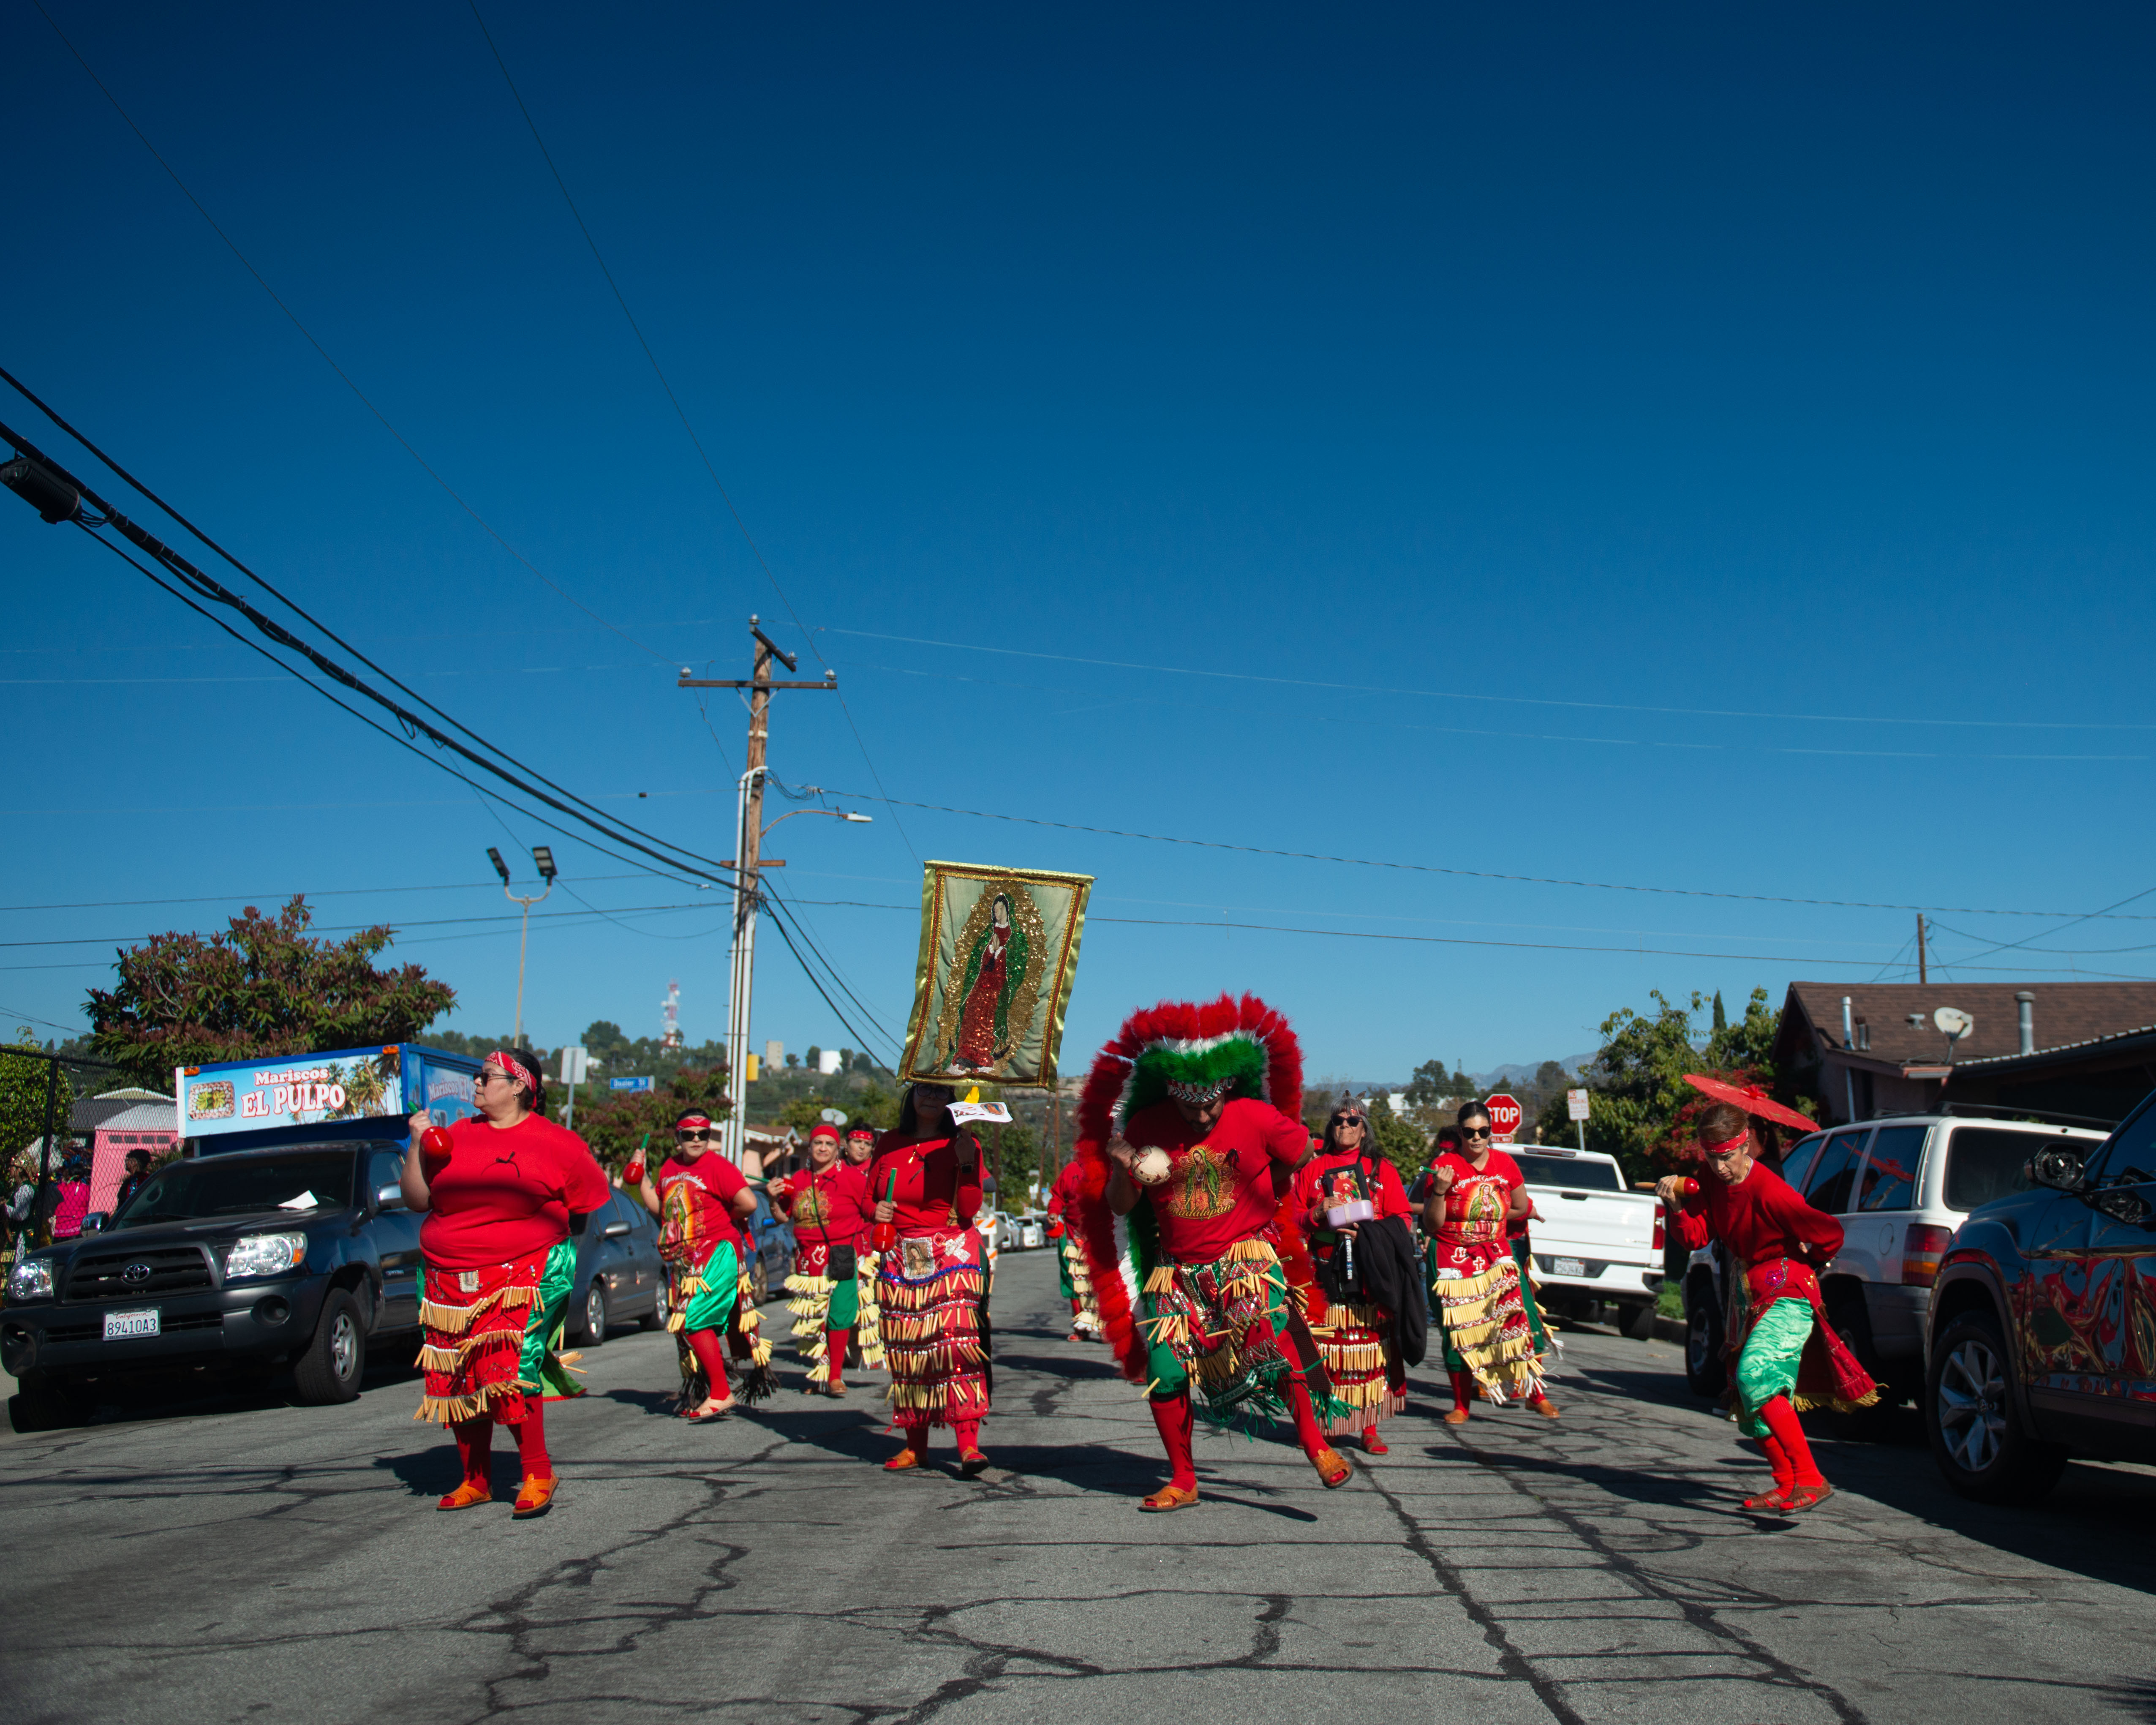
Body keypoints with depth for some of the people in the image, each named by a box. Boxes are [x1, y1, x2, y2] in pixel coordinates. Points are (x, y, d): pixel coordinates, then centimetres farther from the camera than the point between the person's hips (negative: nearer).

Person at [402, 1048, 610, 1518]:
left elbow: (592, 1201, 9)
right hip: (450, 1282, 5)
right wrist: (418, 1145, 3)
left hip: (522, 1281, -5)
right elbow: (417, 1198, 13)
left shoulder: (556, 1143, 1)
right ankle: (475, 1481, 21)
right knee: (458, 1384, 6)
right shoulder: (457, 1136, 12)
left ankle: (537, 1474, -4)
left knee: (507, 1371, -19)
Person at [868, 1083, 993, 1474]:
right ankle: (915, 1445, 13)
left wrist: (967, 1164, -19)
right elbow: (869, 1194, 20)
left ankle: (968, 1445, -19)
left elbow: (969, 1209, -7)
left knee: (957, 1342, -16)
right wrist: (876, 1211, -2)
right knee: (906, 1353, 3)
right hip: (900, 1258, 3)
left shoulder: (963, 1145, 2)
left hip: (951, 1255, -3)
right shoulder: (890, 1143, 10)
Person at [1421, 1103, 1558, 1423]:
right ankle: (1461, 1406, 10)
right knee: (1459, 1333, -2)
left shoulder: (1505, 1163, 4)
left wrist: (1483, 1217, 9)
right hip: (1453, 1259, -2)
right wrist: (1439, 1191, -20)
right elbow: (1431, 1225, -6)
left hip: (1495, 1255, 2)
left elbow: (1520, 1207, 18)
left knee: (1512, 1322, -10)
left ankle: (1535, 1393, 3)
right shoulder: (1445, 1165, -6)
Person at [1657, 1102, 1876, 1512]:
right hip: (1757, 1298, 9)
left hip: (1787, 1296, -9)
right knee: (1750, 1402, 12)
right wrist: (1676, 1204, -18)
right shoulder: (1712, 1183, 3)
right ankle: (1787, 1486, 26)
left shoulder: (1769, 1191, -22)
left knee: (1756, 1375, -27)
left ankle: (1810, 1480, -26)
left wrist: (1804, 1266, 1)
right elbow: (1697, 1236, 0)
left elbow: (1830, 1233, -18)